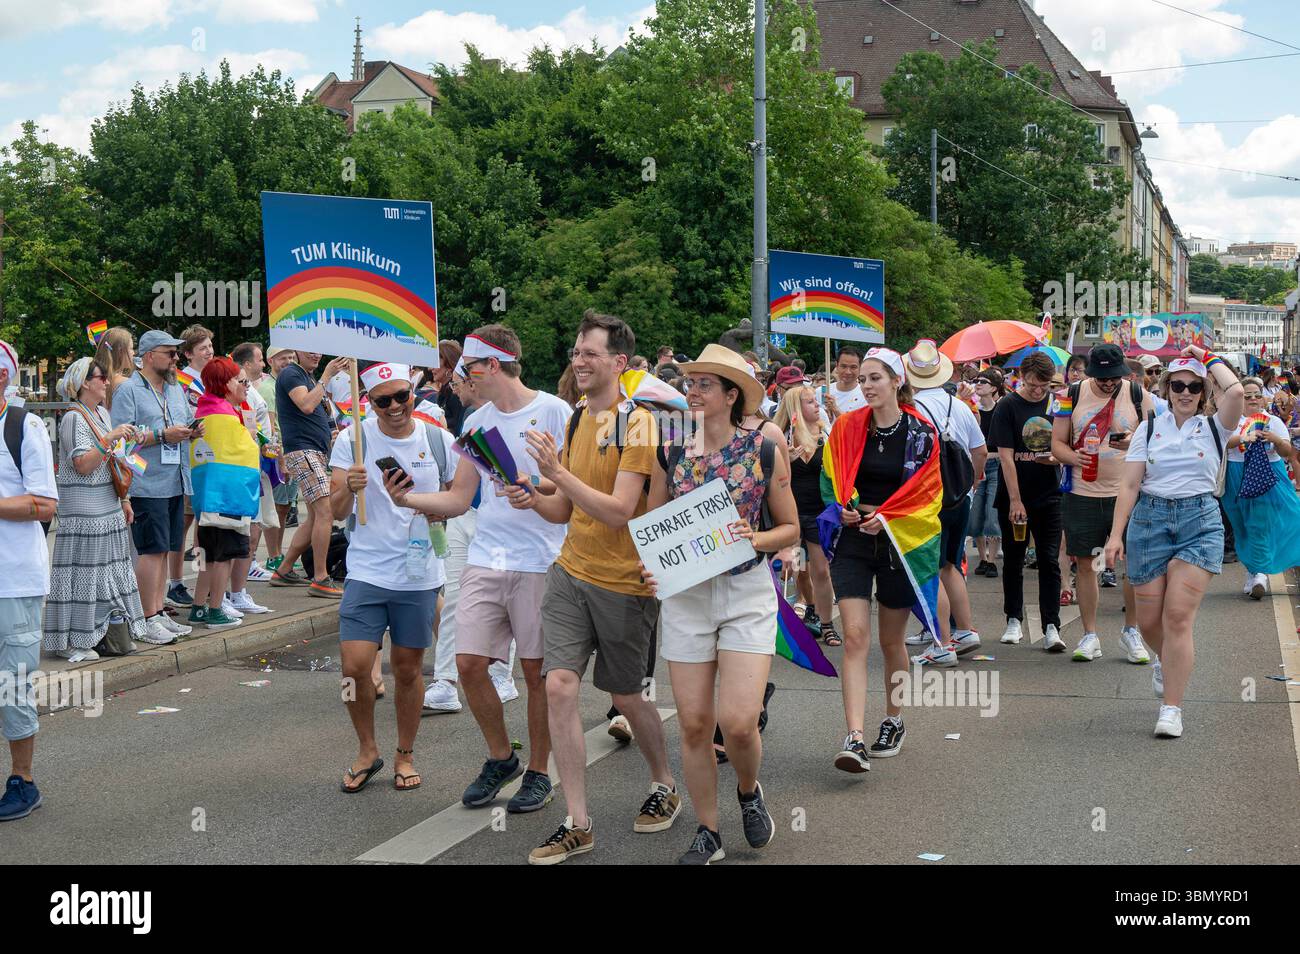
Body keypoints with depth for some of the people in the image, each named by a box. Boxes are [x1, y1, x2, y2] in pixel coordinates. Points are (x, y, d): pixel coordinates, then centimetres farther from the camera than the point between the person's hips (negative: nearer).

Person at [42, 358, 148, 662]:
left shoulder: (103, 414, 14)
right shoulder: (74, 419, -12)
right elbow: (83, 465, -19)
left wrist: (123, 500, 19)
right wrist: (110, 438, -24)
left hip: (108, 507, 9)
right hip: (83, 510, -9)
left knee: (109, 571, 10)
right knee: (81, 573, -6)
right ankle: (68, 640, -1)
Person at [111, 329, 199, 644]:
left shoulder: (176, 389, 18)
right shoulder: (128, 390, -7)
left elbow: (187, 423, 27)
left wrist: (193, 431, 3)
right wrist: (162, 435, -19)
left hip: (176, 483, 8)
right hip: (147, 485, -8)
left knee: (165, 550, 10)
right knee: (152, 550, -7)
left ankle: (159, 612, 17)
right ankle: (149, 621, -4)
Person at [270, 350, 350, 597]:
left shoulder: (307, 376, 22)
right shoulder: (290, 374, -7)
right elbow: (306, 405, -22)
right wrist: (326, 376, -19)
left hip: (315, 452, 11)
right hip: (301, 450, -10)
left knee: (315, 517, 12)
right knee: (326, 512, -17)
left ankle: (283, 571, 19)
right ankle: (320, 580, -17)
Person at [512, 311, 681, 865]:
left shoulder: (636, 423, -14)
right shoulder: (577, 421, 8)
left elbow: (620, 512, -22)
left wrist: (559, 474, -27)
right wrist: (535, 501, -7)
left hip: (625, 581, -6)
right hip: (571, 571, 6)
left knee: (626, 695, 10)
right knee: (559, 686, -6)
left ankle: (664, 787, 37)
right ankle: (577, 825, 1)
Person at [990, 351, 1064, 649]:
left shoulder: (1056, 404, 3)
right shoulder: (1007, 407, -6)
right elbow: (1006, 456, -10)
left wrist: (1055, 458, -14)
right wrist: (1015, 500, -15)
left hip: (1048, 497, 2)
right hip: (1013, 498, -1)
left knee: (1049, 561, -3)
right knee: (1014, 560, 9)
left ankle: (1051, 627, -3)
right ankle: (1014, 620, 22)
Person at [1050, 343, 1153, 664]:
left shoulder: (1138, 395, 1)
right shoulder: (1071, 396, 2)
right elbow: (1057, 443, 4)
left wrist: (1134, 443, -19)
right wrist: (1074, 457, -17)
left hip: (1127, 493, -1)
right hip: (1082, 493, 1)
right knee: (1085, 564, 5)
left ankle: (1131, 631, 17)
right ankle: (1089, 636, 16)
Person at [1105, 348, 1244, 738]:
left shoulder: (1213, 427, 4)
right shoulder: (1149, 429, 8)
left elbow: (1236, 391, -17)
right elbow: (1130, 485, 5)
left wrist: (1209, 358, -1)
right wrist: (1116, 534, -2)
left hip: (1200, 522, -2)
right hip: (1150, 519, 2)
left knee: (1179, 616, -12)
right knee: (1149, 619, 6)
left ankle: (1172, 709, -6)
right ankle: (1165, 661, 41)